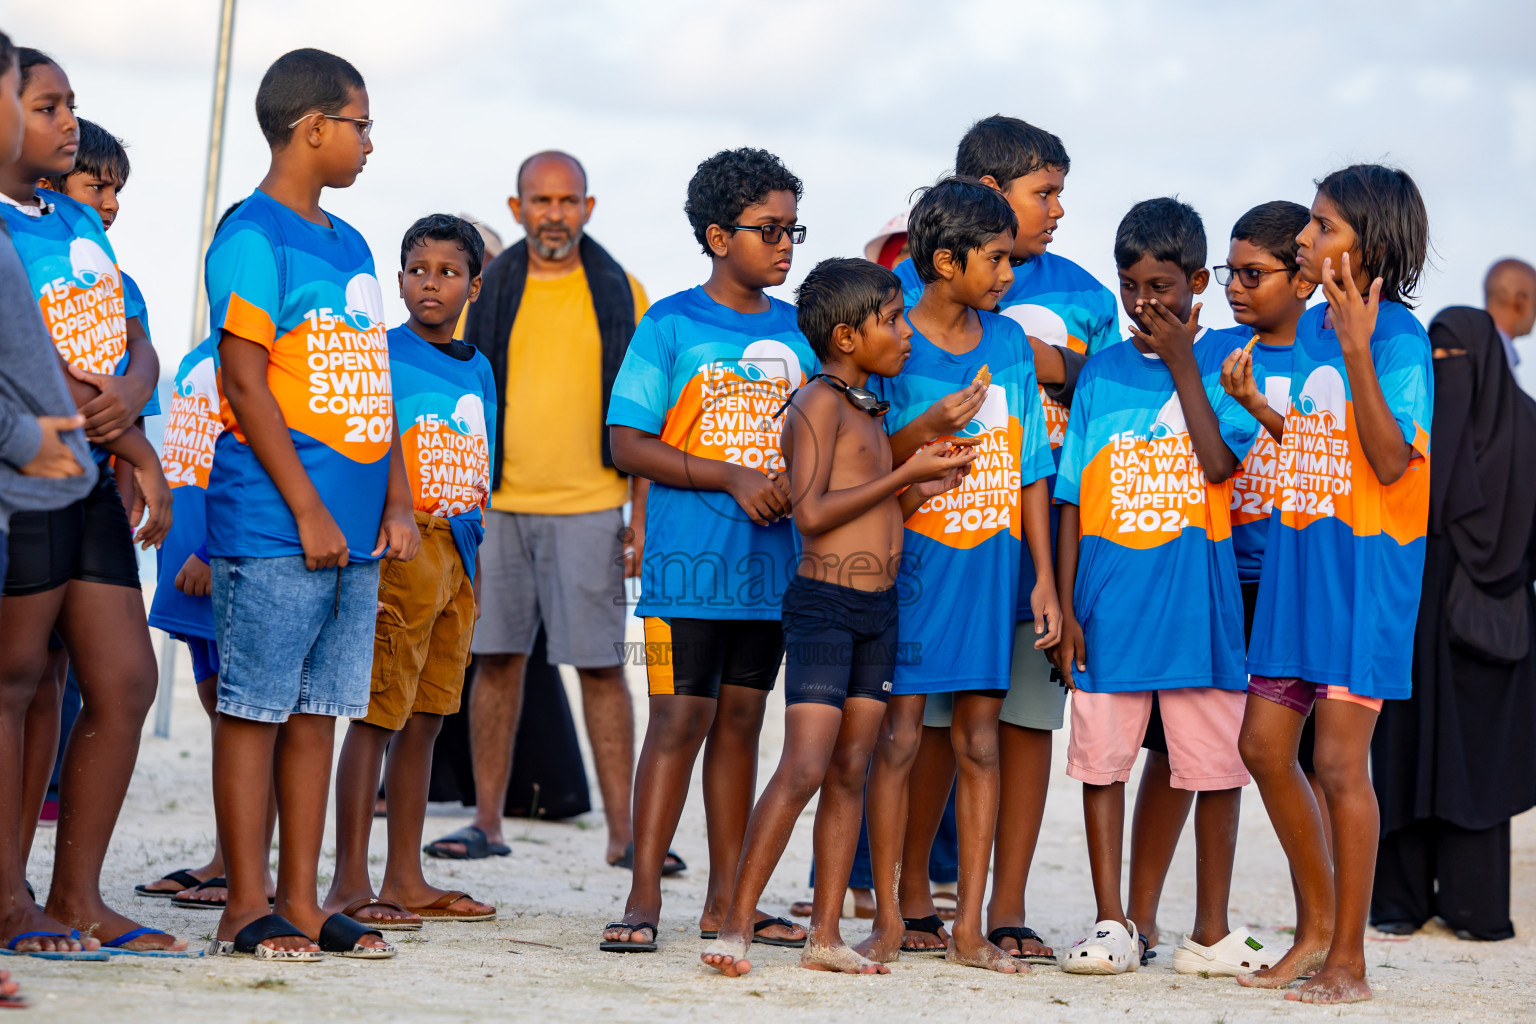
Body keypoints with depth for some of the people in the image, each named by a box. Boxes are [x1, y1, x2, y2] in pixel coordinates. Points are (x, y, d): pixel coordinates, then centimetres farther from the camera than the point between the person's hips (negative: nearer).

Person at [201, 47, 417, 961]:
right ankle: (247, 909, 0)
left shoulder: (349, 245, 18)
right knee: (256, 707, -3)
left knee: (316, 711, 8)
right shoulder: (254, 236, -7)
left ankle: (301, 903, 12)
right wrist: (308, 510, -15)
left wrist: (397, 503, 10)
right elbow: (246, 381, -12)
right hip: (273, 529, -8)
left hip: (354, 533, 8)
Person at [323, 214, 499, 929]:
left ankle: (406, 879, 15)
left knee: (425, 719, 10)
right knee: (378, 713, -8)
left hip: (459, 552, 7)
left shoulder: (479, 369, 15)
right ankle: (350, 883, -7)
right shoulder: (381, 353, -5)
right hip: (399, 547, -7)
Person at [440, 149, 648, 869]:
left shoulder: (620, 294, 4)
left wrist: (642, 514, -2)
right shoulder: (489, 291, 7)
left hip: (589, 507, -2)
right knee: (497, 659, 5)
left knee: (600, 667, -4)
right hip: (498, 501, 2)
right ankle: (487, 823, 13)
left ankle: (622, 831, -2)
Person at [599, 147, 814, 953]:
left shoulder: (798, 333, 11)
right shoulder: (671, 327, -4)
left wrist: (798, 480, -6)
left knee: (741, 717, 9)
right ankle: (644, 898, -4)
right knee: (680, 715, -8)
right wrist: (733, 478, -16)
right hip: (689, 558, -5)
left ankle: (727, 899, 14)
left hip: (772, 560, 5)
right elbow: (629, 444, -8)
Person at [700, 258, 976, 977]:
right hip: (823, 603, -9)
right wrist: (905, 474, -13)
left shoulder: (867, 409, 18)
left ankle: (826, 936, 9)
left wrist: (924, 489, 6)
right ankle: (735, 926, -11)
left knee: (850, 771, 7)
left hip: (878, 607, 9)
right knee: (803, 768, -15)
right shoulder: (820, 402, -10)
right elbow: (813, 513, -19)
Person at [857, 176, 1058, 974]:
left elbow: (1030, 467, 10)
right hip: (916, 563, -4)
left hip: (992, 563, 4)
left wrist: (1044, 576, 7)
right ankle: (889, 918, 7)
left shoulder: (1009, 343, 7)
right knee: (899, 738, -3)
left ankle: (969, 928, 9)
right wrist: (928, 428, -23)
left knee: (979, 742, 5)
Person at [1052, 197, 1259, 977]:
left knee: (1215, 763, 3)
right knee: (1101, 758, 1)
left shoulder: (1224, 360, 2)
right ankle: (1112, 925, 10)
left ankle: (1212, 927, 15)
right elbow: (1073, 496, 9)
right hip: (1109, 603, 2)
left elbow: (1219, 461, -13)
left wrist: (1181, 363, -10)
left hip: (1197, 597, -2)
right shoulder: (1101, 373, 9)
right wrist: (1064, 604, 3)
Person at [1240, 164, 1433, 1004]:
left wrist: (1358, 349, -28)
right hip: (1296, 558, 8)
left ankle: (1348, 959, 6)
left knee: (1339, 760, -5)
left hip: (1365, 566, -8)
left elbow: (1390, 461, -24)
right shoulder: (1309, 328, 10)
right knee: (1264, 744, 9)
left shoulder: (1398, 339, -13)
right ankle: (1316, 924, 24)